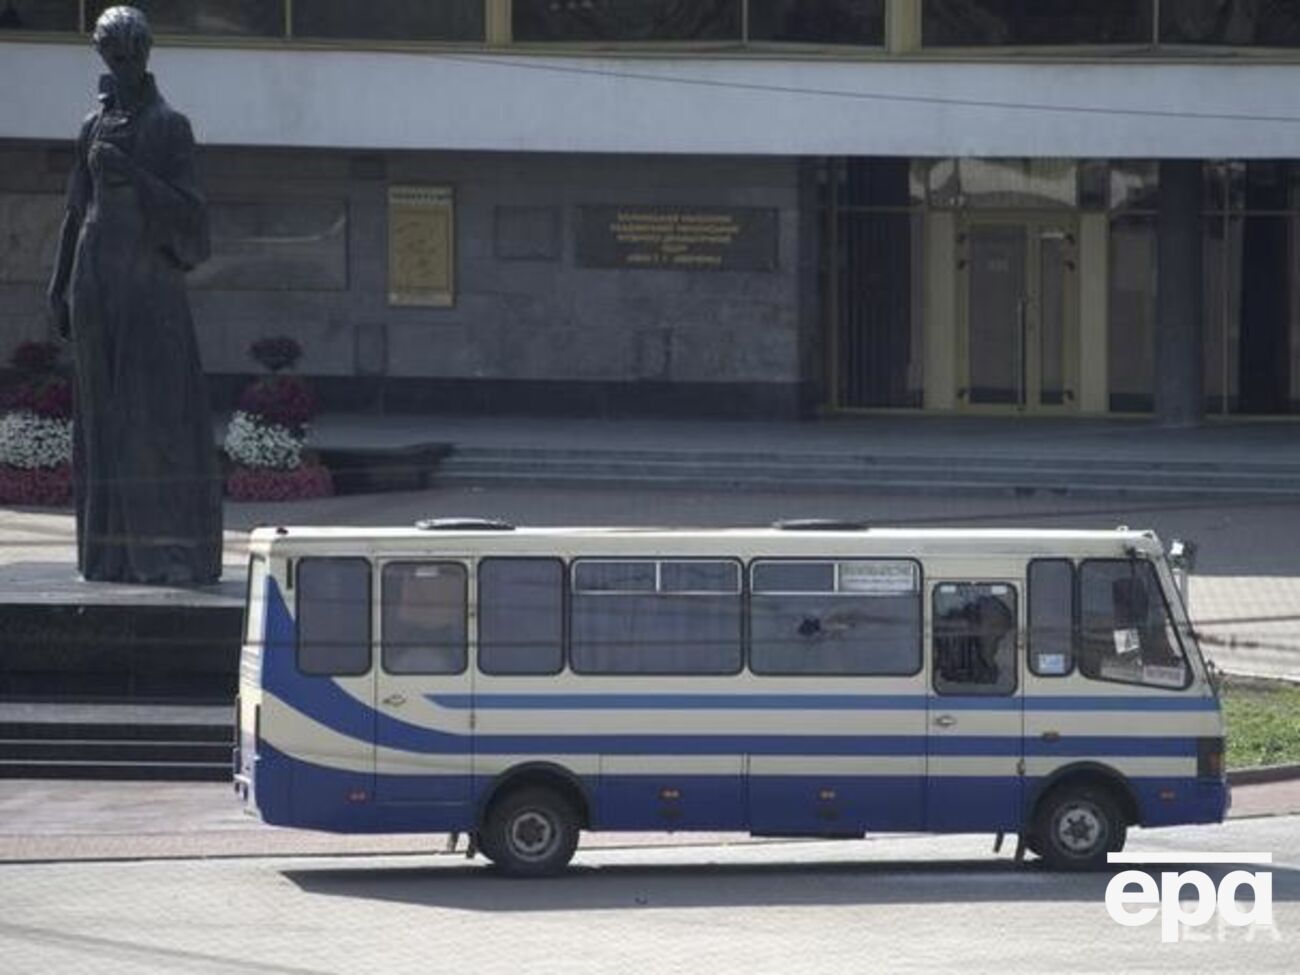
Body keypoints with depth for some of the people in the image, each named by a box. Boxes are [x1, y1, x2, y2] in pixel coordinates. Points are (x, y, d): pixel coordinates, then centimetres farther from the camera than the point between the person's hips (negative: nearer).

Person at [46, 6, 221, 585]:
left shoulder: (171, 127, -1)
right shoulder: (94, 128, 13)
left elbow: (185, 211, -8)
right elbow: (78, 210, 16)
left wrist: (130, 174, -20)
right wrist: (60, 287, 11)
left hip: (151, 280, -5)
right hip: (97, 278, 5)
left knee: (159, 411, -11)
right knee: (105, 413, 4)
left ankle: (173, 552, -12)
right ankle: (111, 552, 6)